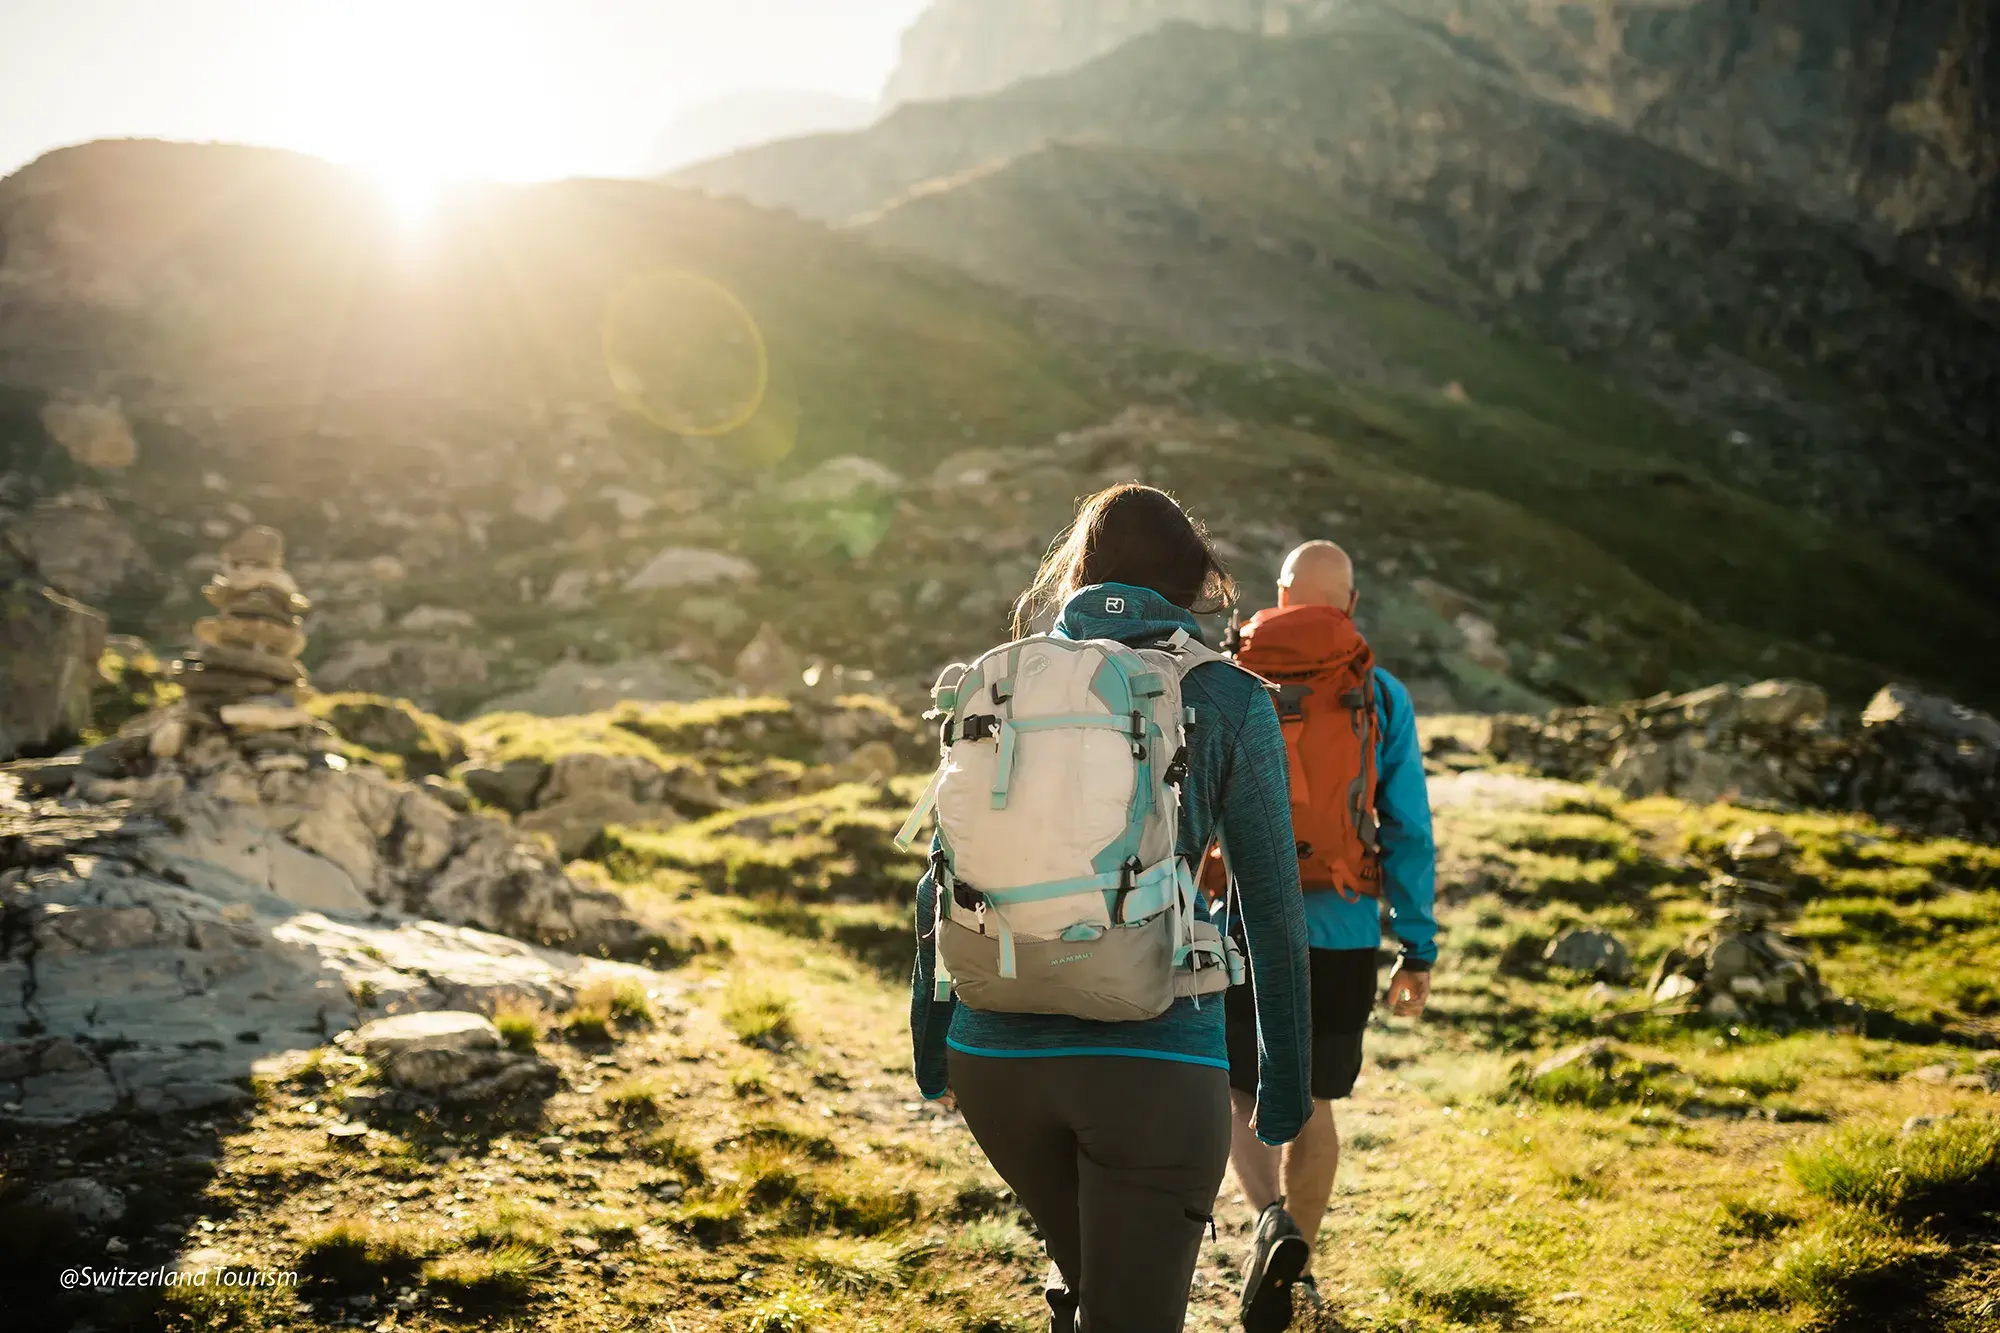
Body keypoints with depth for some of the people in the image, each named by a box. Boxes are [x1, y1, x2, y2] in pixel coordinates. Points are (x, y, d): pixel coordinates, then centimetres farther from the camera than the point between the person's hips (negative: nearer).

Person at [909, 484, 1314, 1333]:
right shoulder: (1230, 700, 1)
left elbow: (942, 887, 10)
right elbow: (1271, 903, 2)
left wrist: (930, 1041, 21)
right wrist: (1284, 1076, 12)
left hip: (998, 1046, 4)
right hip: (1155, 1057, -4)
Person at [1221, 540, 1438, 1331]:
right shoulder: (1383, 697, -1)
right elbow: (1409, 831, -2)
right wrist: (1419, 949, 3)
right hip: (1341, 936, 1)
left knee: (1238, 1094, 15)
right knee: (1311, 1103, 17)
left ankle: (1274, 1221, -10)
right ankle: (1290, 1266, 21)